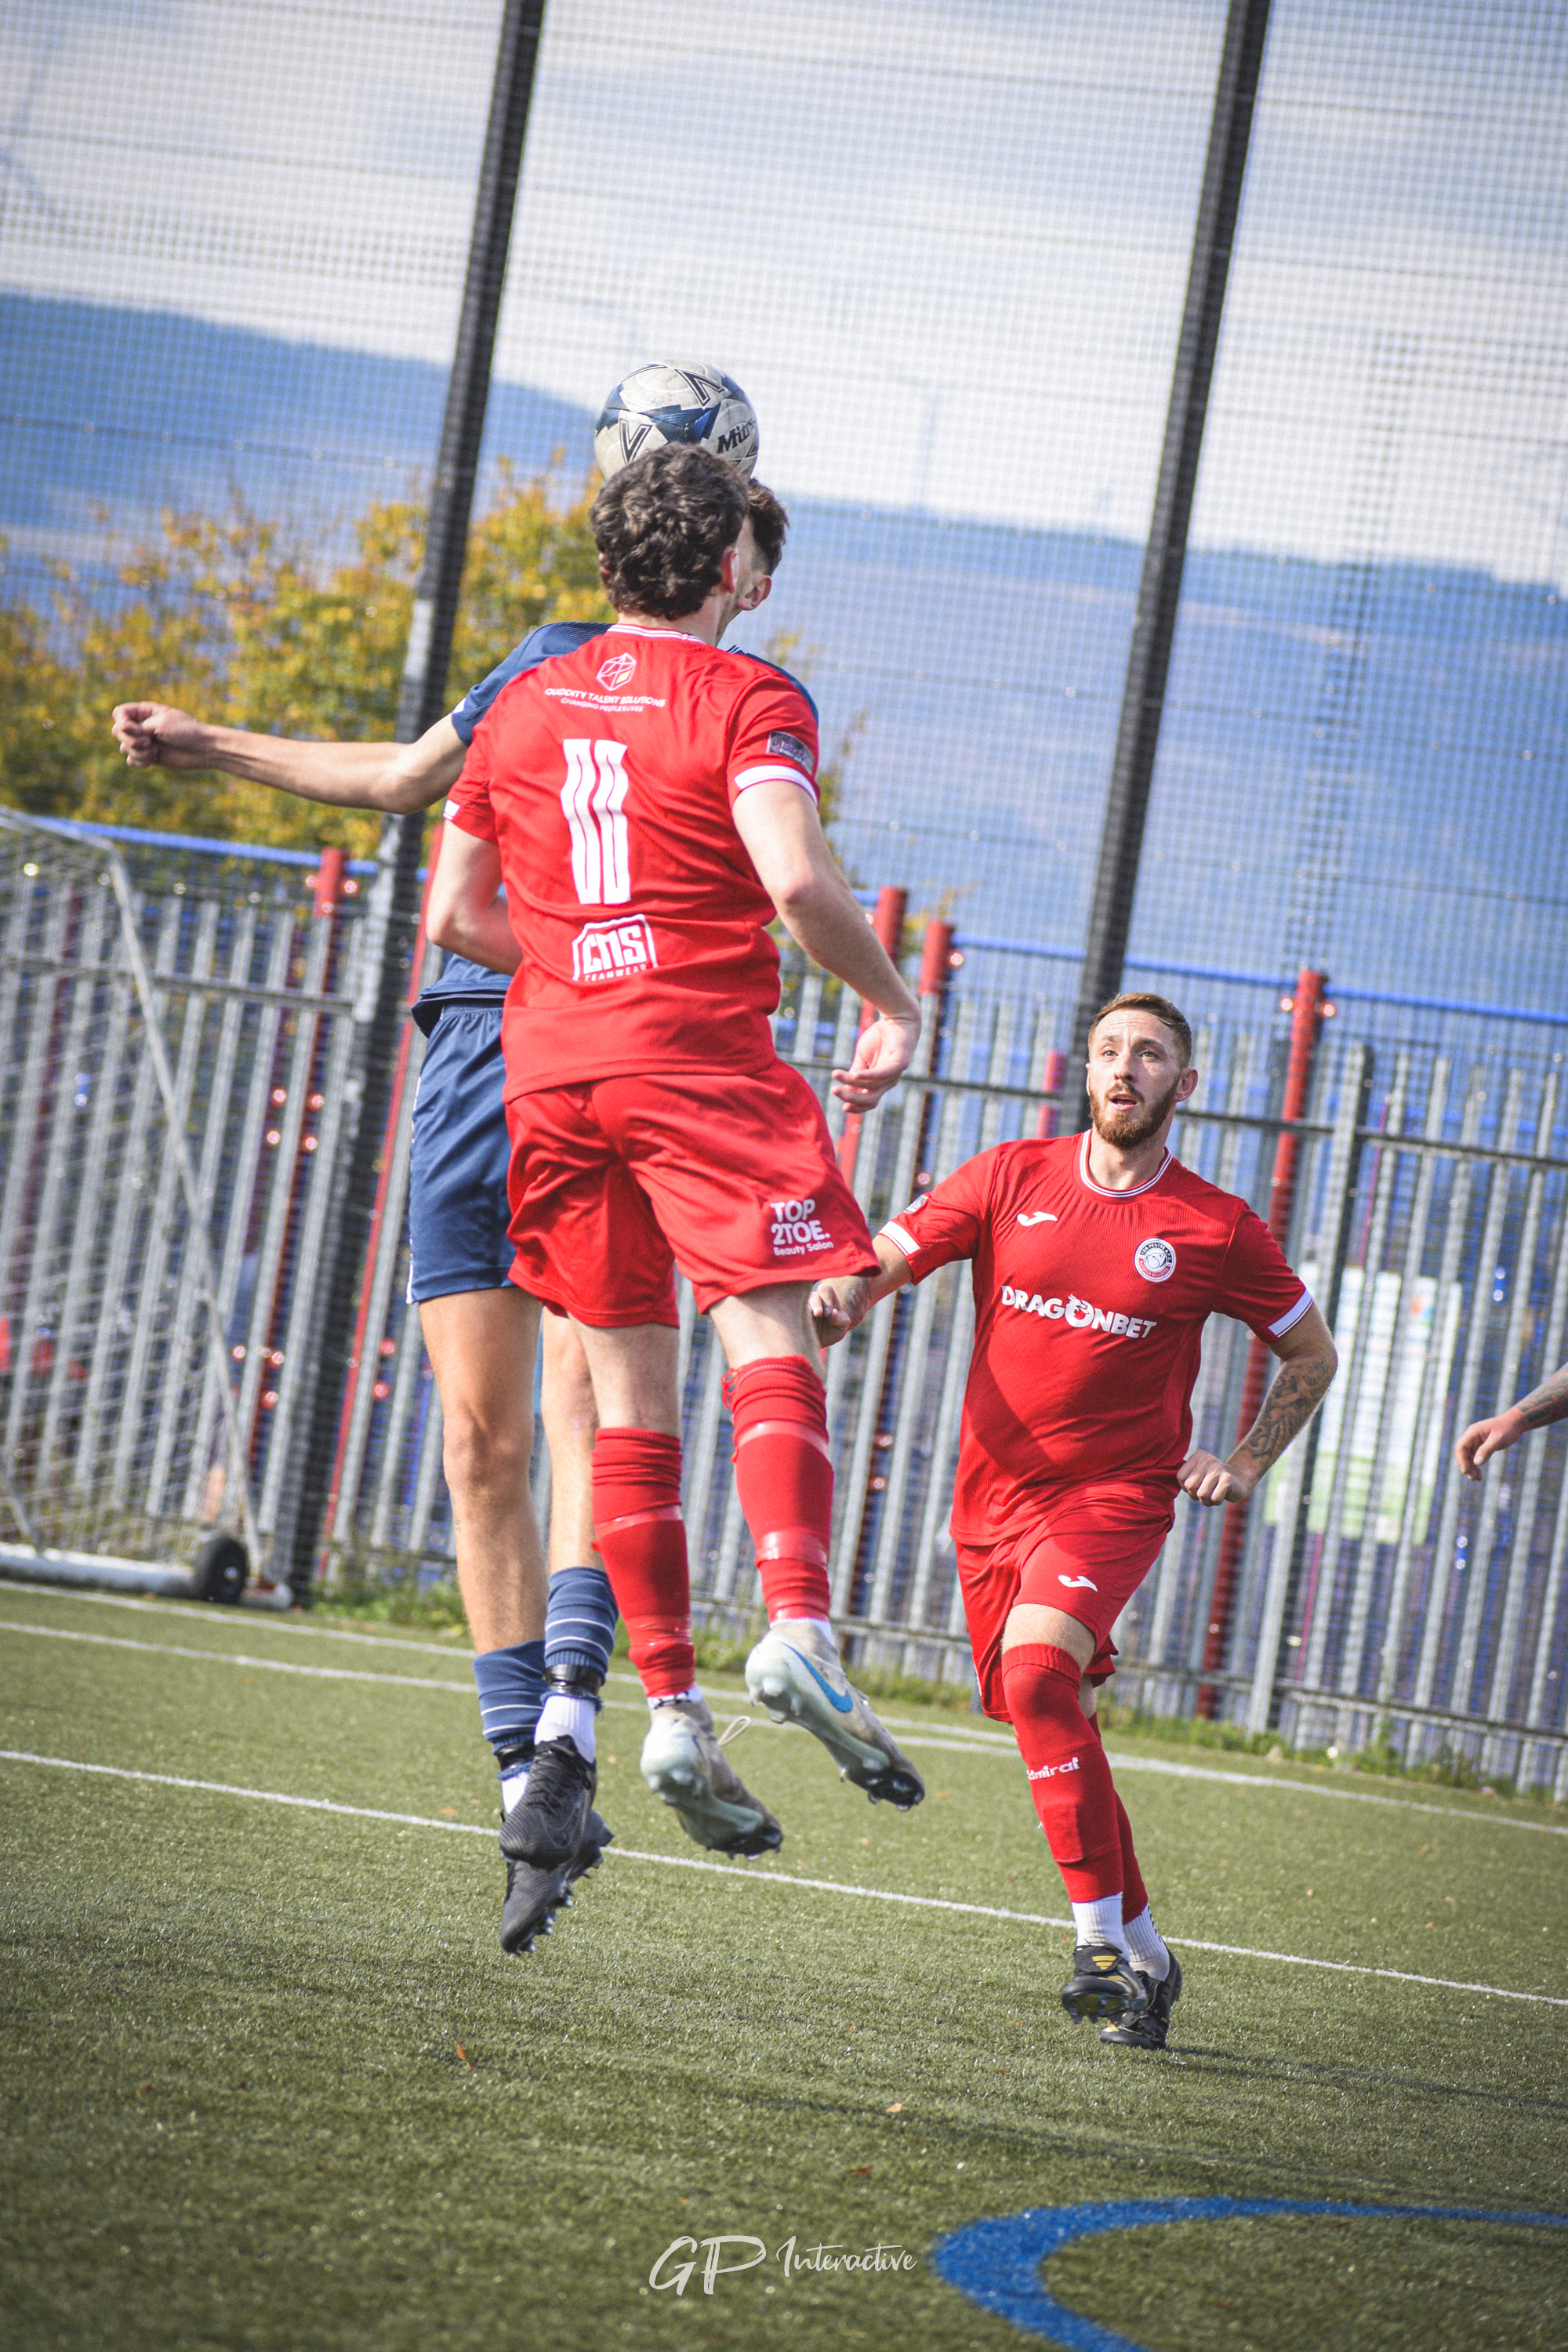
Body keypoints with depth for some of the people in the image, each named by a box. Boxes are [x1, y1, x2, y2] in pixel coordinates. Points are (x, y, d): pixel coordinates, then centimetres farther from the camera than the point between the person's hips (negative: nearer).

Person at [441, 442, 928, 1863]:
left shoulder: (523, 707, 15)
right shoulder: (748, 700, -3)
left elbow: (467, 917, 19)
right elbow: (796, 877, -19)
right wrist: (891, 1001, -6)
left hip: (550, 1065, 5)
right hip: (704, 1056, -5)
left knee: (630, 1388, 6)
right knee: (770, 1346, -11)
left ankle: (670, 1705, 1)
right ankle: (798, 1626, -32)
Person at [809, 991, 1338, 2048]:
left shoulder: (1217, 1229, -1)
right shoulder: (1011, 1179, 4)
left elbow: (1312, 1353, 13)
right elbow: (889, 1256, -2)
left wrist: (1247, 1466, 2)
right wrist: (841, 1297, -25)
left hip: (1118, 1496, -4)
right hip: (996, 1496, 4)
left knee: (1037, 1664, -29)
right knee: (1047, 1721, 7)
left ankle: (1102, 1932, -25)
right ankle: (1144, 1953, 23)